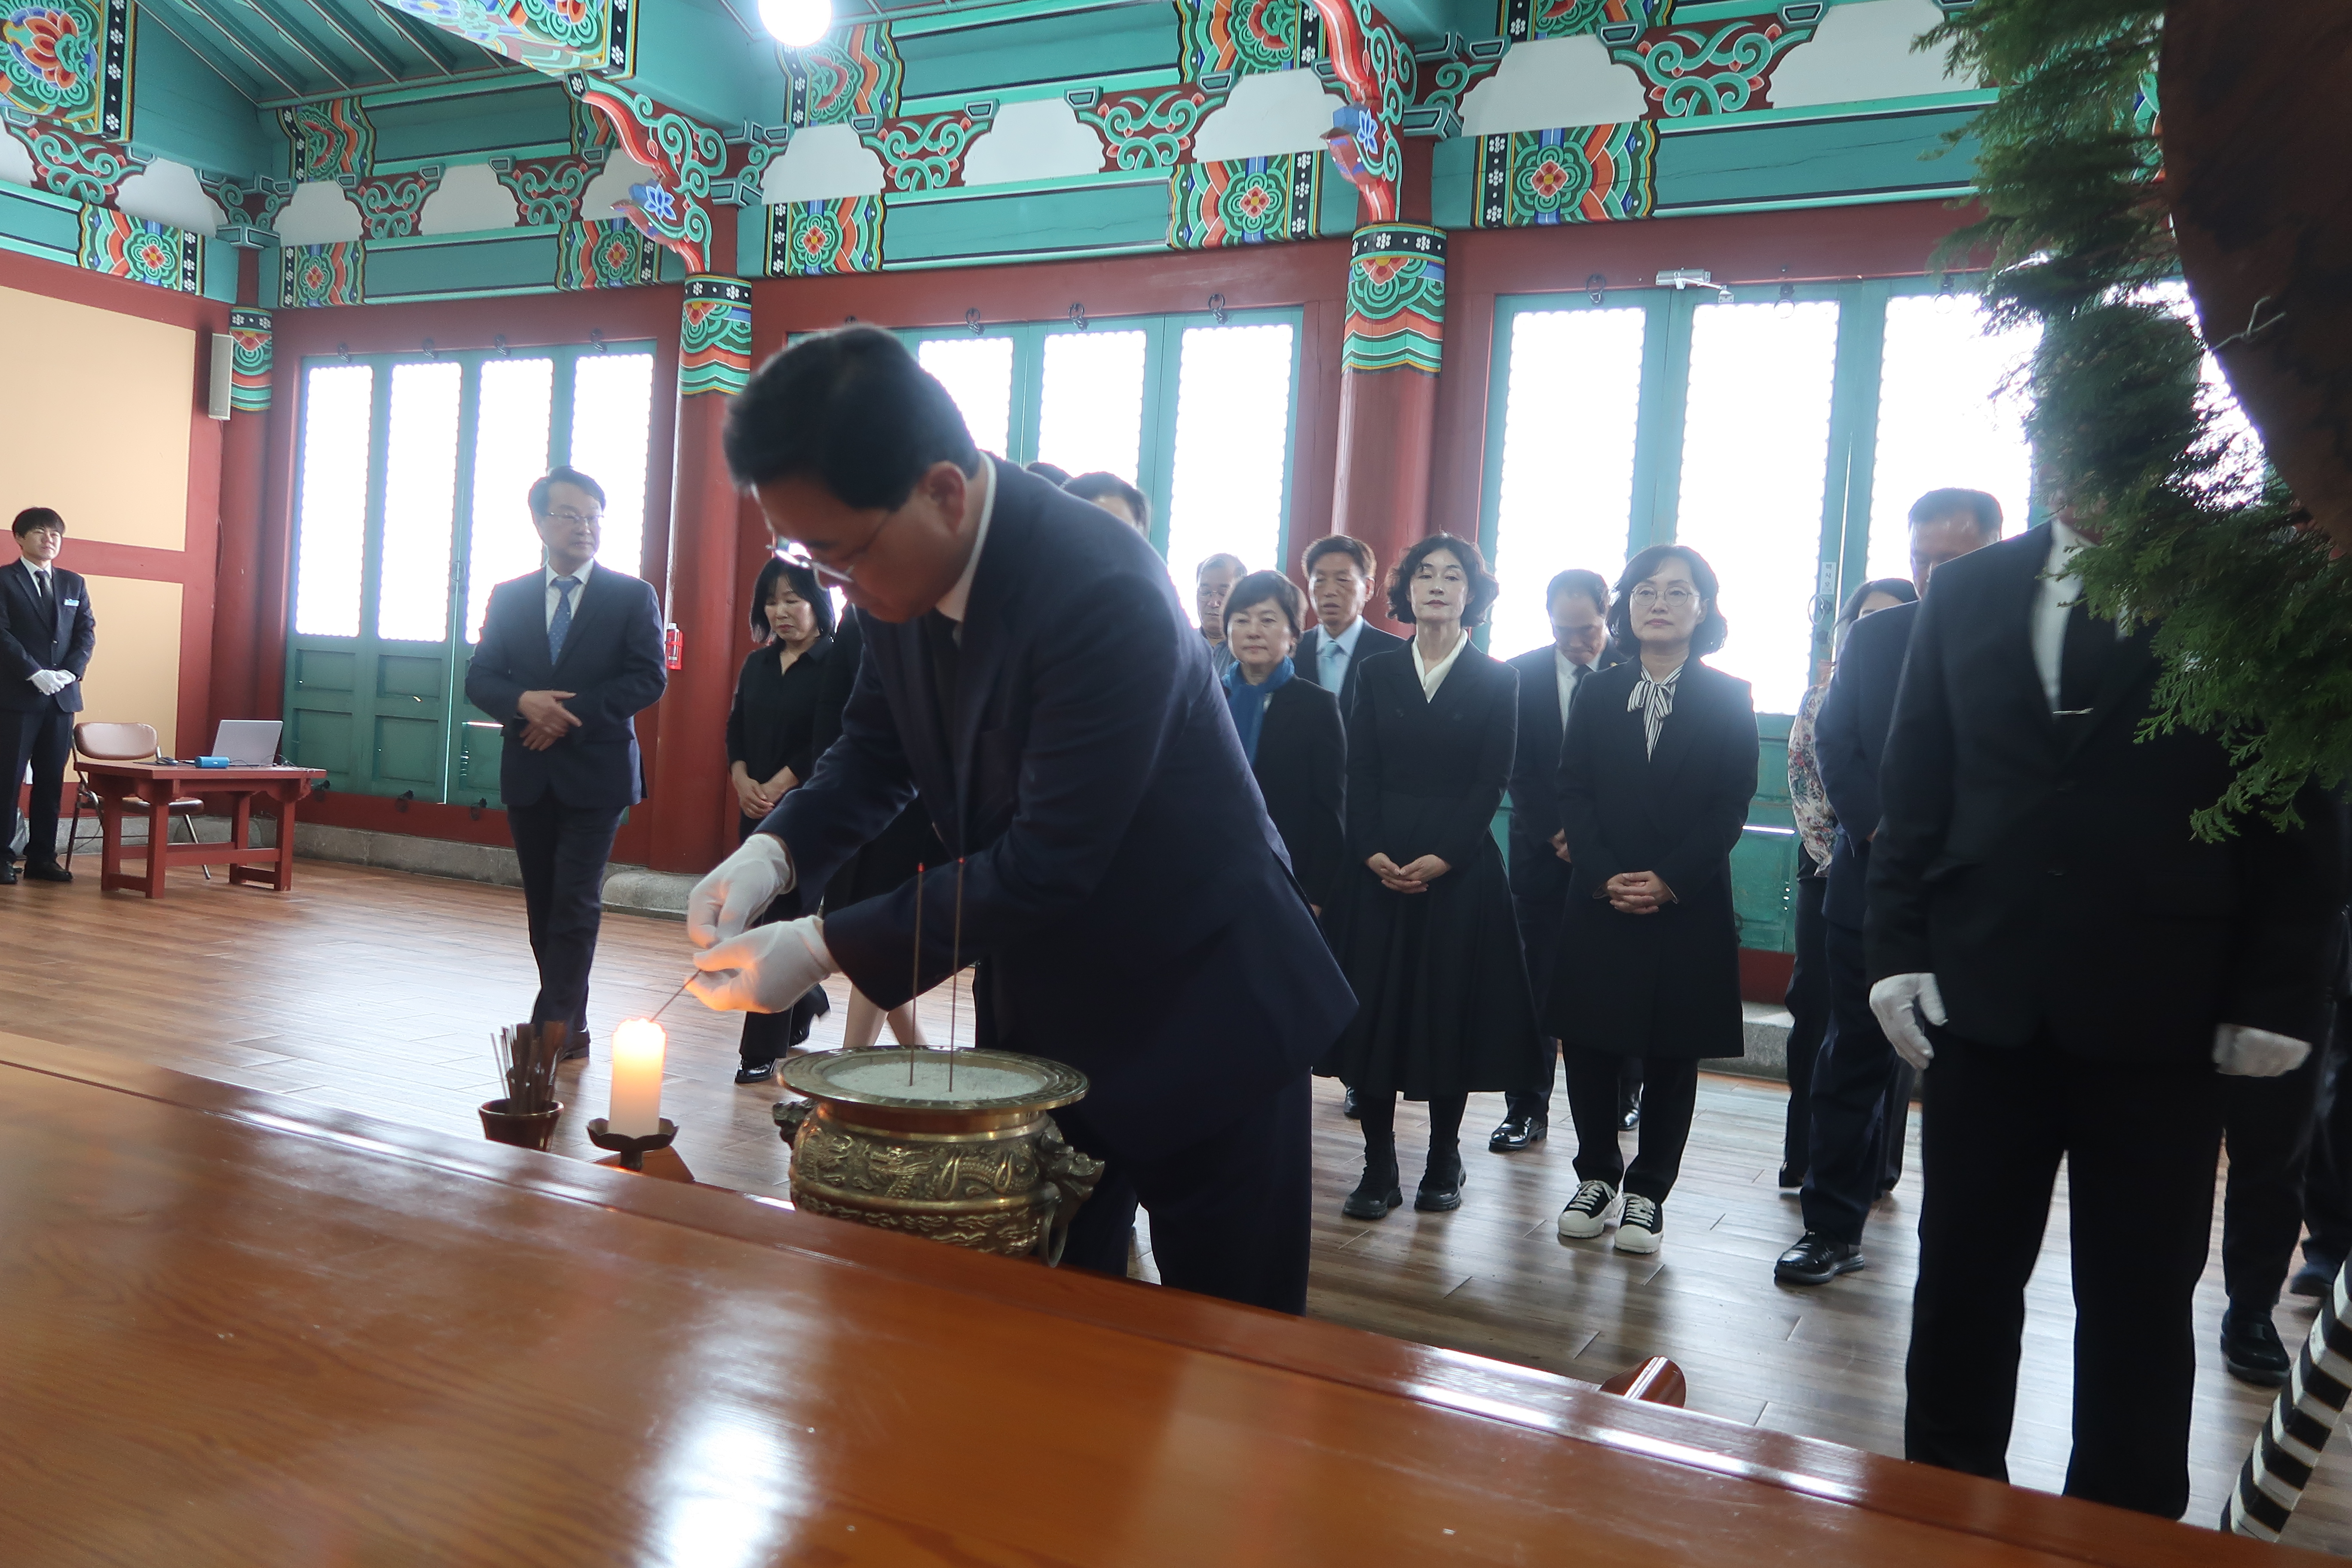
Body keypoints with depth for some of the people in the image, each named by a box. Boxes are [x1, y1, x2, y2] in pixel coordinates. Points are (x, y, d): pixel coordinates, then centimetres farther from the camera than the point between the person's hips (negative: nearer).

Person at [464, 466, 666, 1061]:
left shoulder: (632, 597, 0)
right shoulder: (508, 597, 9)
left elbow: (649, 679, -9)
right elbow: (479, 678, 5)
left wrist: (571, 714, -16)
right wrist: (523, 702, -16)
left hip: (596, 773, -4)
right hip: (529, 774, 4)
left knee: (576, 905, -8)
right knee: (543, 906, 8)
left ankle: (550, 1029, -5)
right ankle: (571, 1029, 18)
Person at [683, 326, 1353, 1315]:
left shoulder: (1105, 592, -29)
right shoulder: (898, 568, -6)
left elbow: (1049, 860, -28)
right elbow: (876, 745, 9)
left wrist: (825, 950, -24)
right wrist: (775, 852, -10)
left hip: (1197, 1010, -7)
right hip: (1040, 1009, 7)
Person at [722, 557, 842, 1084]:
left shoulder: (838, 664, -7)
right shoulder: (757, 664, 13)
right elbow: (736, 730, 12)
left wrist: (777, 786, -17)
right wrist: (742, 780, -6)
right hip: (756, 810, 6)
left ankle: (762, 1051, 0)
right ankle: (805, 1004, 35)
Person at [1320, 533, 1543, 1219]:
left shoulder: (1496, 681, 3)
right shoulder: (1378, 673, 9)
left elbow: (1492, 783, -3)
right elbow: (1359, 775, 4)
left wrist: (1442, 857, -14)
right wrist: (1374, 853, -10)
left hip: (1460, 867, -2)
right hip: (1379, 864, 2)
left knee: (1451, 1009, 3)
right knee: (1371, 1008, 0)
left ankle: (1443, 1162, 17)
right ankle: (1378, 1167, 9)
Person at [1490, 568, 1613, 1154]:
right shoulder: (1522, 675, 2)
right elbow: (1517, 769, 0)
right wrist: (1556, 833, -10)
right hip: (1542, 851, 1)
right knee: (1536, 981, 4)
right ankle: (1527, 1110, 12)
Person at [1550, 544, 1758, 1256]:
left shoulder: (1727, 699, 2)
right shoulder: (1599, 694, 8)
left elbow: (1731, 806, -4)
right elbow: (1573, 792, 3)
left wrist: (1668, 879, -14)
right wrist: (1605, 876, -12)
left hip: (1689, 907, -2)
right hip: (1599, 901, 2)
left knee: (1671, 1054, 5)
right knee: (1587, 1043, 4)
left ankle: (1647, 1192, 17)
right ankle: (1597, 1179, 20)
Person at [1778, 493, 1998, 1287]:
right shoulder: (1873, 635, 7)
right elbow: (1835, 743, 5)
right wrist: (1879, 828, -9)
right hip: (1874, 878, 2)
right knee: (1855, 1051, 6)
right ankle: (1832, 1227, 13)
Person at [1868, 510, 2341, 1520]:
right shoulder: (1968, 590, 6)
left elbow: (2301, 815, -2)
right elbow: (1912, 786, 6)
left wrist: (2278, 997, -6)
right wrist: (1897, 950, 0)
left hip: (2161, 1014, -2)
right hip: (1984, 994, 2)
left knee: (2140, 1299, 10)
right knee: (1962, 1278, 11)